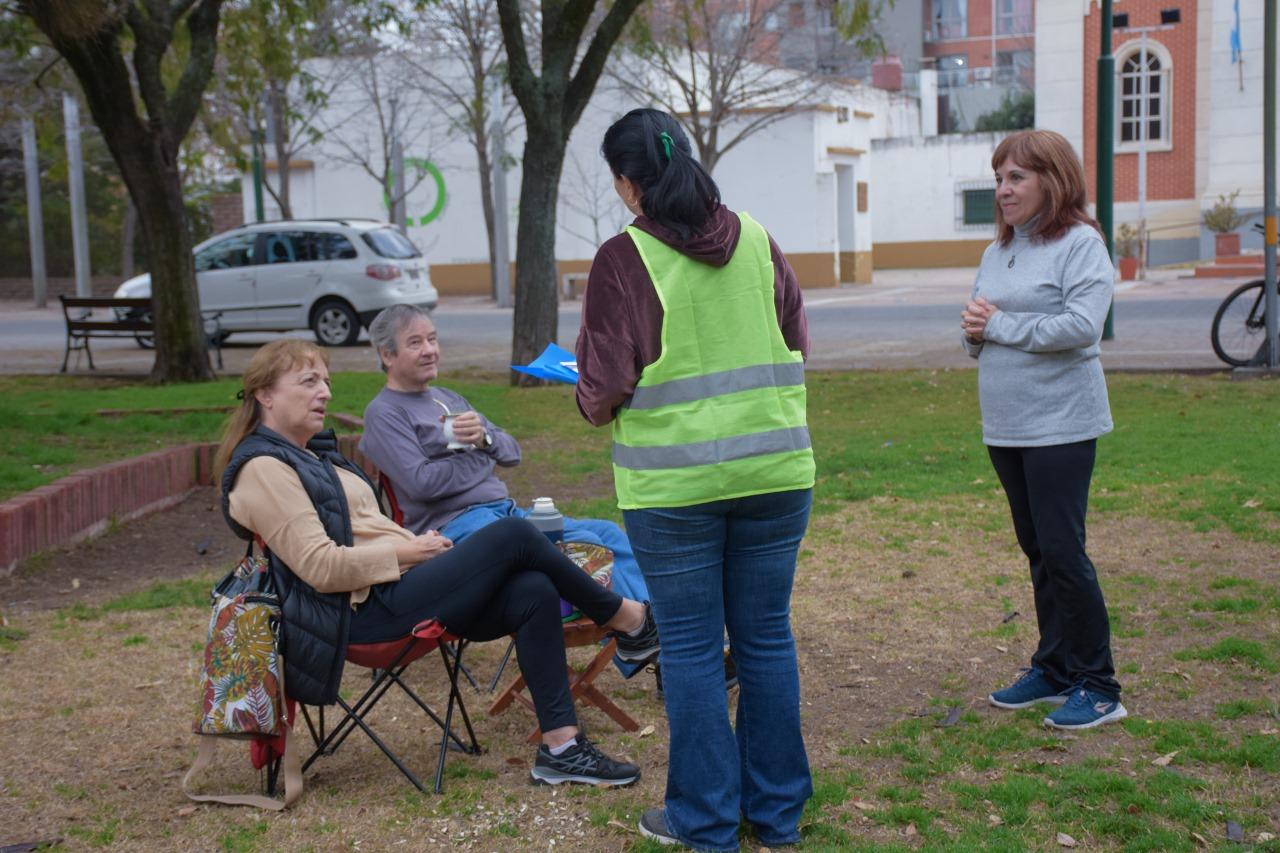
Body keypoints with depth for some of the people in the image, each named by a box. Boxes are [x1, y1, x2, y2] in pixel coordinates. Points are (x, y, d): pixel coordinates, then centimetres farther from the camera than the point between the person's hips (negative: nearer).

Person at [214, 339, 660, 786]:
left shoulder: (311, 453, 22)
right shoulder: (263, 469, -10)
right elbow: (321, 568, -18)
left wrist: (418, 543, 6)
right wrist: (408, 553, -11)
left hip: (395, 587, 10)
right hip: (365, 611, -10)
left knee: (532, 592, -11)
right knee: (513, 536, -17)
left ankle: (561, 747, -10)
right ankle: (626, 618, 3)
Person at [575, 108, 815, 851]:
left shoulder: (624, 260, -10)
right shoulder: (757, 242, 3)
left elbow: (605, 389, -11)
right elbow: (800, 345, 11)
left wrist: (595, 405, 10)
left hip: (674, 484, -4)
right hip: (775, 472, 4)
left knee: (691, 649, 8)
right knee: (768, 638, 13)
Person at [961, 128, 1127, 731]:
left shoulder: (1080, 243, -8)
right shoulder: (997, 252, 14)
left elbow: (1080, 325, -20)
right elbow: (975, 330, 17)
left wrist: (999, 326, -13)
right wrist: (973, 331, -6)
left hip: (1060, 425, -7)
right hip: (1005, 426, 7)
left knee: (1062, 550, -7)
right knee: (1036, 550, 13)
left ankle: (1097, 685, 4)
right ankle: (1054, 669, 24)